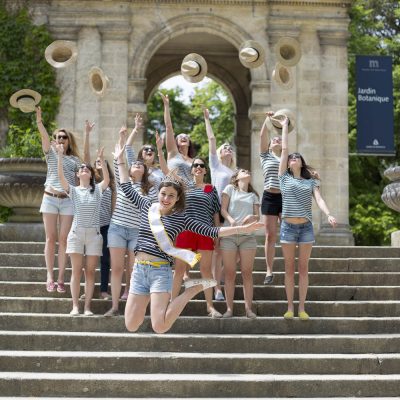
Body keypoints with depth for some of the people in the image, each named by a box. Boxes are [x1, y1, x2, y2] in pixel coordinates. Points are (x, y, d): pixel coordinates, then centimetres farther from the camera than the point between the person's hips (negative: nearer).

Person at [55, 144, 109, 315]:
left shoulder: (97, 189, 7)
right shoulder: (73, 190, 5)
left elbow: (107, 179, -10)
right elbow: (61, 177, -10)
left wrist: (101, 159, -18)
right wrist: (60, 156, -19)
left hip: (94, 234, 0)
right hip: (76, 233, 0)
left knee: (90, 271, 0)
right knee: (76, 271, -2)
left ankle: (87, 307, 1)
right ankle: (75, 306, 0)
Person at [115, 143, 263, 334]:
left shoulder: (181, 218, -1)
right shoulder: (147, 207, 7)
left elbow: (211, 231, -2)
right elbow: (126, 188, 20)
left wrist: (242, 229, -8)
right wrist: (120, 161, 24)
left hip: (160, 270, -4)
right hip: (138, 269, 4)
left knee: (160, 327, -17)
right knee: (131, 326, 0)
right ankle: (152, 297, 28)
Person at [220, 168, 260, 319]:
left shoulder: (253, 196, 17)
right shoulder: (230, 189, 9)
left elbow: (257, 216, 11)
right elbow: (223, 209, 1)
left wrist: (252, 217, -13)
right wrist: (231, 220, -18)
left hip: (248, 236, 2)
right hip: (229, 235, -2)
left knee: (247, 273, -1)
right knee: (230, 273, -1)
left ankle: (248, 308, 1)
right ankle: (229, 308, 3)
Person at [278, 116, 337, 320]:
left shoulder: (311, 181, 9)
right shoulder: (284, 178, 7)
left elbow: (319, 199, -5)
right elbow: (284, 149, 8)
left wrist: (329, 215, -24)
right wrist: (284, 126, 15)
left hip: (306, 227, 0)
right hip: (288, 227, 0)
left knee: (303, 269, 3)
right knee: (289, 269, 2)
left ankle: (302, 308, 6)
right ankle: (290, 307, 6)